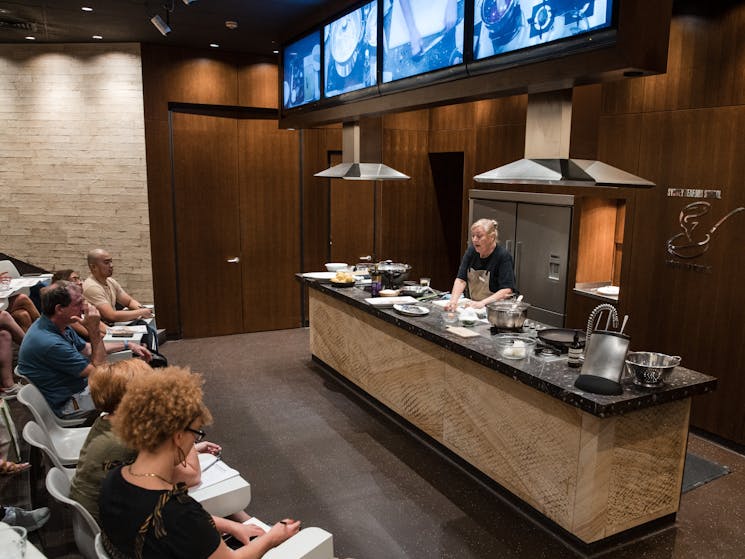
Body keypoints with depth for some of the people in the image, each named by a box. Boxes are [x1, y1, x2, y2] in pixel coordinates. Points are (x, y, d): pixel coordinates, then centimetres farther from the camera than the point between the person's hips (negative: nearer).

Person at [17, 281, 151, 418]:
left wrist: (128, 345, 12)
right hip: (67, 404, -9)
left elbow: (87, 348, 16)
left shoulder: (59, 326, -2)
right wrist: (95, 331, -27)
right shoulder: (50, 343, -31)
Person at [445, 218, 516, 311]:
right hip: (473, 306, 4)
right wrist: (453, 300, -20)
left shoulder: (503, 257, -13)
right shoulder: (471, 251, 3)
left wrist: (482, 303, -29)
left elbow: (507, 291, -20)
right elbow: (461, 279, -3)